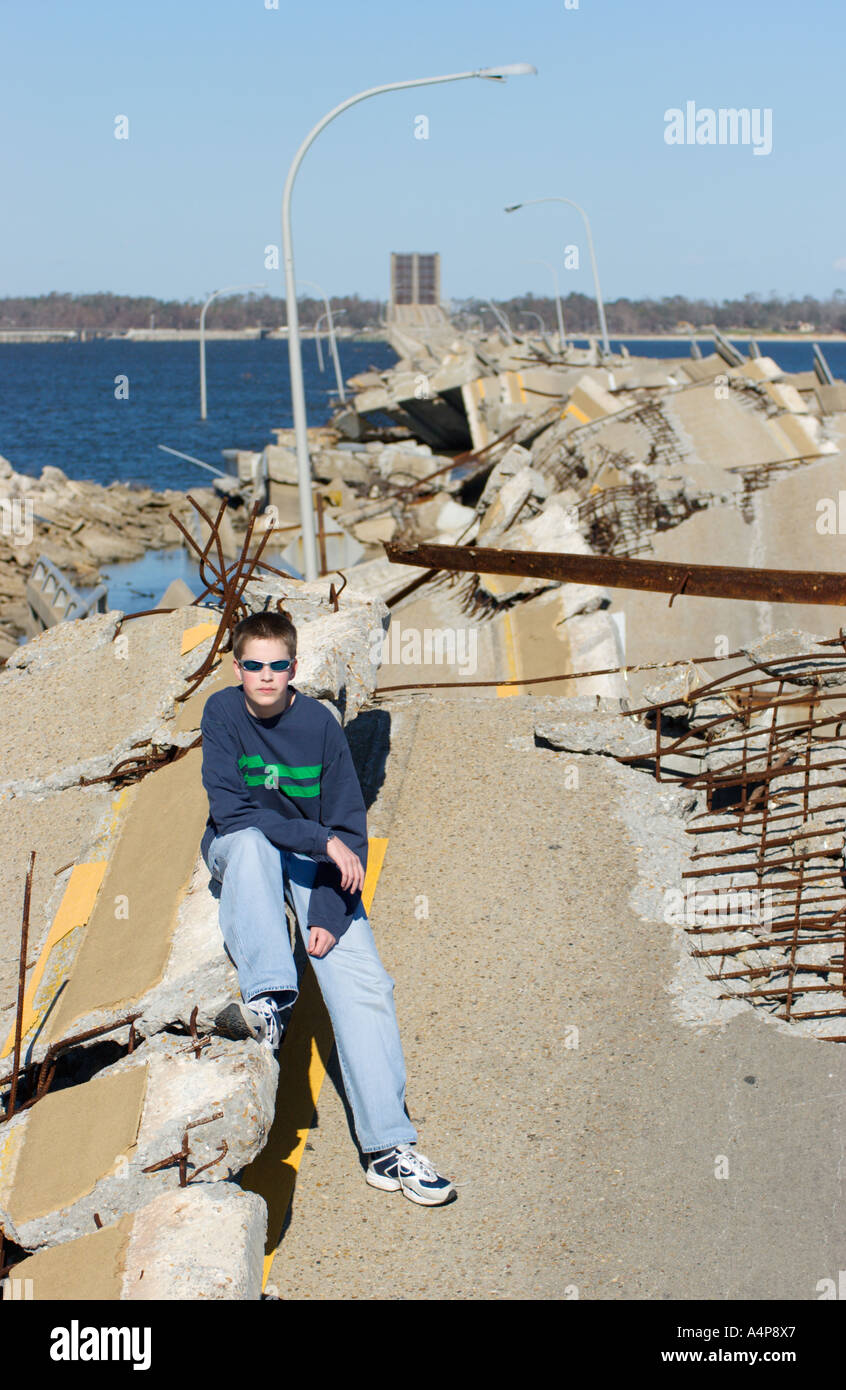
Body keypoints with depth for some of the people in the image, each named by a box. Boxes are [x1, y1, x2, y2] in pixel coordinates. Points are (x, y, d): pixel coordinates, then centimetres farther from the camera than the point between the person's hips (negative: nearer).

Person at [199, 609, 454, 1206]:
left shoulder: (318, 723, -12)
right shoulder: (223, 712, -13)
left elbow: (349, 826, -10)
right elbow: (229, 809, -20)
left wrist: (328, 916, -19)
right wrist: (320, 839, -27)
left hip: (320, 859, 0)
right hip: (240, 849, 0)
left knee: (362, 979, -18)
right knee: (251, 840, -38)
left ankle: (389, 1145, -20)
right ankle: (268, 1000, -44)